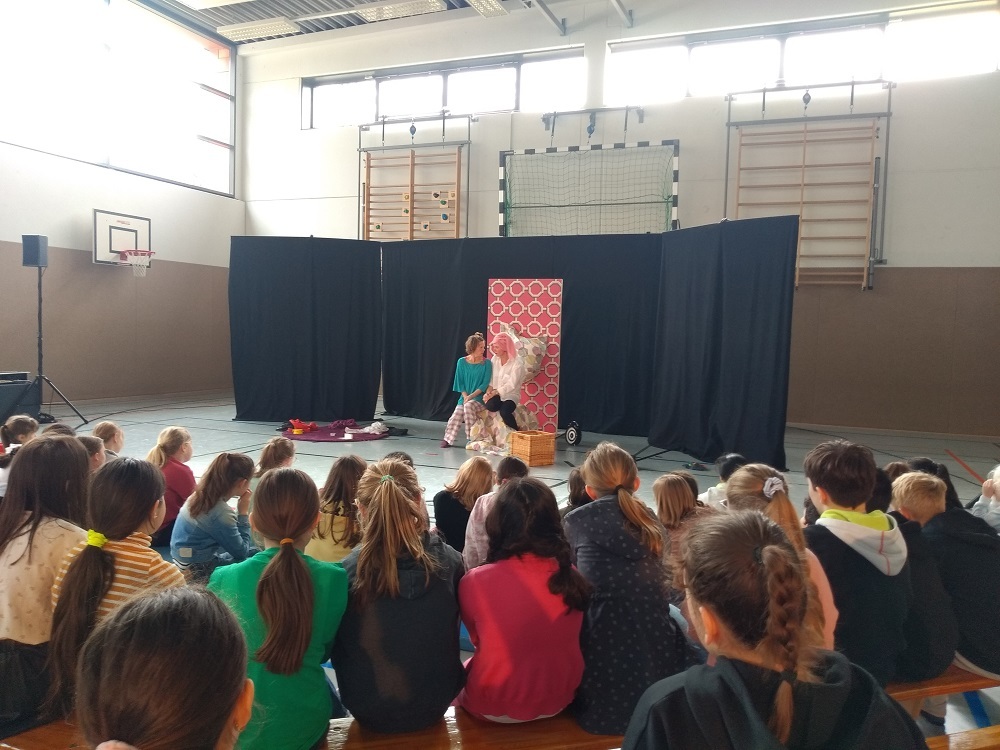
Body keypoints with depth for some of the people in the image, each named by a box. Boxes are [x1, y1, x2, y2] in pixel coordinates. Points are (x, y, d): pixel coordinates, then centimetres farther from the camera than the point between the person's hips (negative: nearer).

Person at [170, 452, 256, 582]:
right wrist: (243, 513, -12)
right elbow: (241, 552, -14)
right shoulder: (222, 513, -26)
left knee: (253, 550, 16)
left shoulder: (200, 495, -3)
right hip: (198, 573, -9)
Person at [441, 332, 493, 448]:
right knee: (455, 417, -20)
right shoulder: (462, 362, 4)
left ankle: (471, 438, -22)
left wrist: (471, 396, -15)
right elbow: (460, 382, 6)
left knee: (469, 405, -33)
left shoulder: (487, 363, -2)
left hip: (479, 398, -2)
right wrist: (465, 396, -9)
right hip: (465, 397, 2)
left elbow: (485, 384, -7)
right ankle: (448, 439, -2)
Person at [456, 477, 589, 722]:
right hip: (558, 701, 4)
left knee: (464, 670, 29)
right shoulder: (572, 577, -15)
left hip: (494, 707, -3)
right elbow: (560, 637, 3)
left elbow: (478, 639, -3)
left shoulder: (475, 582, -24)